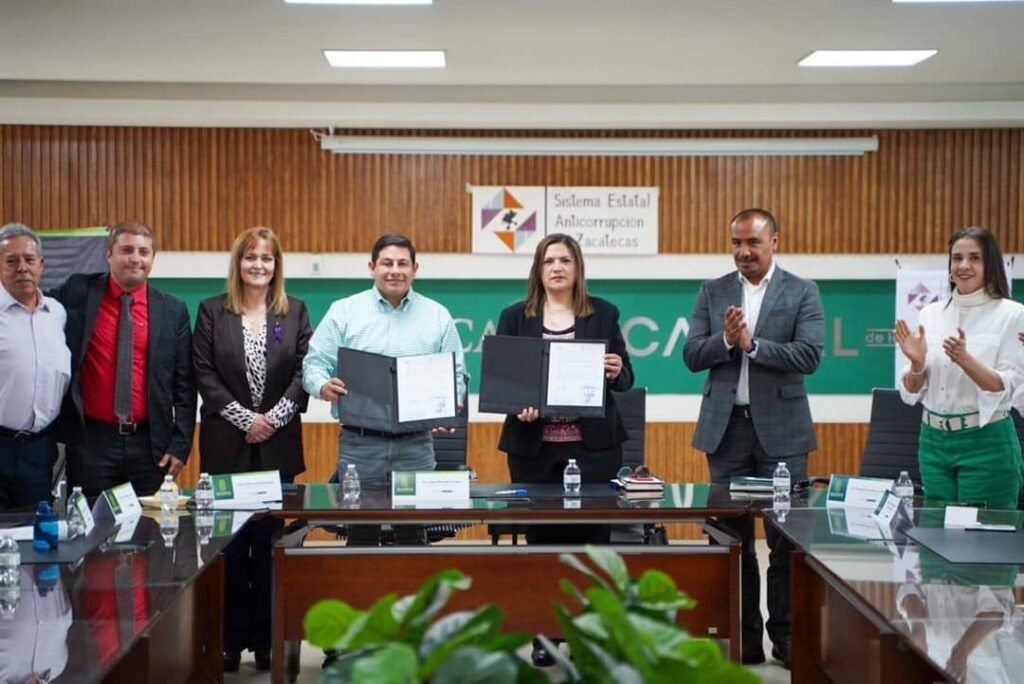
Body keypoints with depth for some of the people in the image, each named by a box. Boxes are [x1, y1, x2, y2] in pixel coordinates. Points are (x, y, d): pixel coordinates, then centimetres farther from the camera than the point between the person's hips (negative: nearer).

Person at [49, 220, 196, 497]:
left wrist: (180, 444, -2)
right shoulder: (78, 293, 2)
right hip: (90, 441, 0)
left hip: (150, 444, 1)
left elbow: (184, 385, 4)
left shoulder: (173, 311, 4)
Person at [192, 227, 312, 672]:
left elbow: (304, 370, 2)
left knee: (270, 539, 2)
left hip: (278, 445, 1)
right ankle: (230, 639, 11)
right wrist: (244, 419, -10)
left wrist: (273, 418, -10)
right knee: (229, 543, 2)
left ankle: (266, 638, 11)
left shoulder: (295, 312, 8)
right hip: (227, 444, 0)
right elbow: (204, 373, -1)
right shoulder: (212, 311, 5)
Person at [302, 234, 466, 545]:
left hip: (416, 442, 1)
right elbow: (315, 362, 2)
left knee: (414, 533, 4)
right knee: (361, 533, 3)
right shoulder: (343, 312, 5)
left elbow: (455, 374, 9)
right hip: (359, 441, -1)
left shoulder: (438, 316, 9)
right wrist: (324, 386, -20)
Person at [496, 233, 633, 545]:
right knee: (540, 536, 2)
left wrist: (616, 373, -12)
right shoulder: (515, 317, 9)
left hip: (593, 445, 0)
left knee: (592, 534, -3)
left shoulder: (604, 314, 9)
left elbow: (626, 379, 10)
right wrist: (517, 405, -12)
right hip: (533, 446, 0)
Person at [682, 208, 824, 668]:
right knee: (732, 535, 6)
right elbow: (691, 356, 3)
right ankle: (743, 634, 14)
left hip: (780, 428, -2)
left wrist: (752, 343, -16)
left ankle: (785, 633, 11)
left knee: (786, 536, -1)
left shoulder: (802, 293, 1)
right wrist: (725, 339, -15)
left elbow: (810, 355, -11)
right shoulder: (713, 292, 9)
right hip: (726, 425, 3)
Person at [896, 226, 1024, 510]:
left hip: (986, 441, -4)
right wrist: (917, 363, -13)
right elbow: (912, 392, 8)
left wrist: (966, 360, -26)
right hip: (934, 440, 4)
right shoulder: (931, 313, 6)